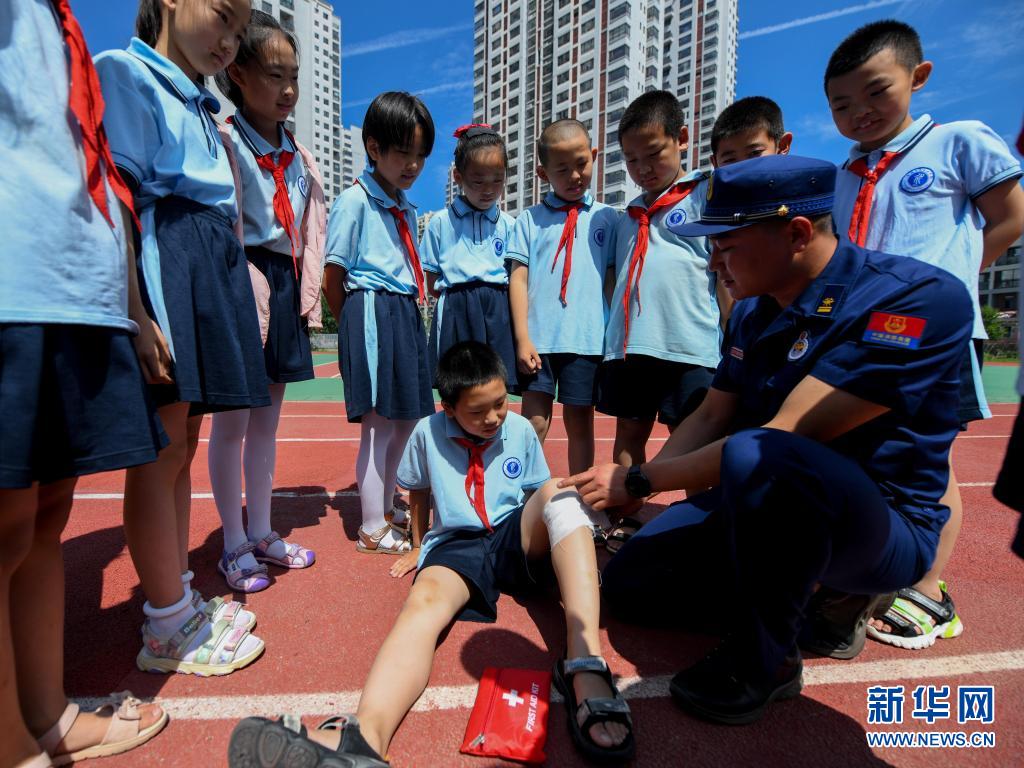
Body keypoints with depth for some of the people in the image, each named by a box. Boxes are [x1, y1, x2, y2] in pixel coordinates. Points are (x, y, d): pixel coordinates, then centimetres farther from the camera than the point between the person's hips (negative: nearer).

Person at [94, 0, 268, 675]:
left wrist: (235, 294, 15)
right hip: (162, 258, -8)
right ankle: (170, 631, 7)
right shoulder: (124, 72, 1)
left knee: (184, 441, 10)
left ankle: (178, 599, 23)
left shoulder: (202, 105, 26)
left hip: (212, 266, 9)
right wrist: (135, 310, -20)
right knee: (164, 448, -6)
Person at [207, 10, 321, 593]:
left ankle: (262, 533, 26)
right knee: (233, 421, 2)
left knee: (267, 419, 12)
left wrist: (306, 293, 8)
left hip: (286, 286, 7)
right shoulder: (223, 141, -4)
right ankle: (235, 547, 17)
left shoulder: (298, 154, 15)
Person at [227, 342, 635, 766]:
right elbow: (419, 492, 18)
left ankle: (584, 667, -43)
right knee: (424, 600, -35)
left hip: (516, 537, 1)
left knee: (563, 494, -31)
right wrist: (419, 546, 26)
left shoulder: (521, 429, 5)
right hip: (456, 544, 0)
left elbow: (543, 490, 16)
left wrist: (561, 530, 0)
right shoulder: (428, 433, 2)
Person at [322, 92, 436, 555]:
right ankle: (372, 530, 12)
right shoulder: (354, 201, -6)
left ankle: (385, 511, 32)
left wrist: (410, 317, 8)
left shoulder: (406, 208, 16)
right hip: (372, 314, -8)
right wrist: (358, 323, -2)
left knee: (405, 421, 14)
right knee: (378, 425, -3)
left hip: (407, 317, 8)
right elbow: (332, 281, -7)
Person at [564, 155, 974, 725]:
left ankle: (765, 658, -13)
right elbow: (712, 418, 5)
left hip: (884, 526, -6)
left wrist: (640, 479, -23)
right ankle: (808, 589, 13)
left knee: (758, 457, -39)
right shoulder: (754, 313, 0)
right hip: (763, 503, 7)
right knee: (630, 582, 3)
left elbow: (784, 436, -31)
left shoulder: (917, 297, -24)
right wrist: (629, 491, -6)